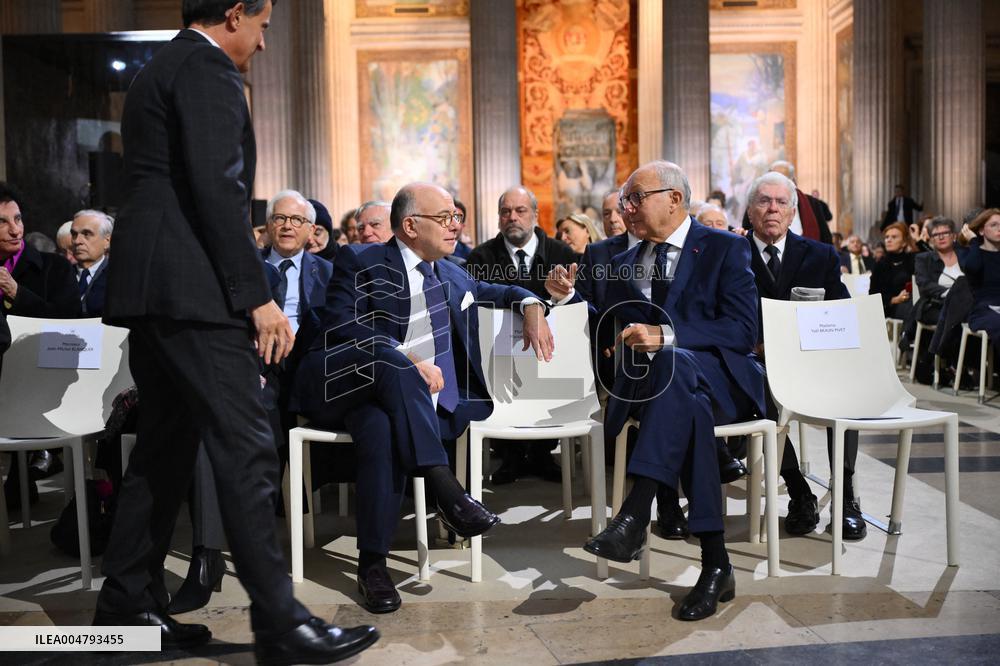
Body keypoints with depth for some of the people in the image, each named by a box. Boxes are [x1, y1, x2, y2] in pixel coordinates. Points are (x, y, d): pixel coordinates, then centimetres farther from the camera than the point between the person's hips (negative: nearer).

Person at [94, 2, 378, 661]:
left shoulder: (158, 71, 24)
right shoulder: (207, 68, -7)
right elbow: (219, 188, -18)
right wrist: (257, 295, -18)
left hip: (149, 287, 10)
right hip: (193, 288, -10)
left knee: (165, 447, 14)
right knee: (246, 450, -10)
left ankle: (128, 604, 21)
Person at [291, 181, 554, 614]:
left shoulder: (452, 276, 22)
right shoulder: (360, 265, 4)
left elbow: (493, 292, 37)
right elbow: (340, 325, -11)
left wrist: (531, 305, 13)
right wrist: (406, 358, -23)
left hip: (427, 398, 3)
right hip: (351, 384, -3)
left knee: (383, 432, -34)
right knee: (394, 364, -37)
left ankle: (373, 563, -26)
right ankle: (445, 489, -40)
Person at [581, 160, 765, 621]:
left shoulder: (725, 249, 4)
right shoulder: (624, 265, 20)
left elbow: (742, 330, -8)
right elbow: (617, 332, 20)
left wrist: (665, 336, -21)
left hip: (720, 379, -2)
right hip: (651, 381, 3)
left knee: (675, 364, -38)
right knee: (686, 404, -35)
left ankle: (633, 518, -44)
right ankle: (715, 564, -32)